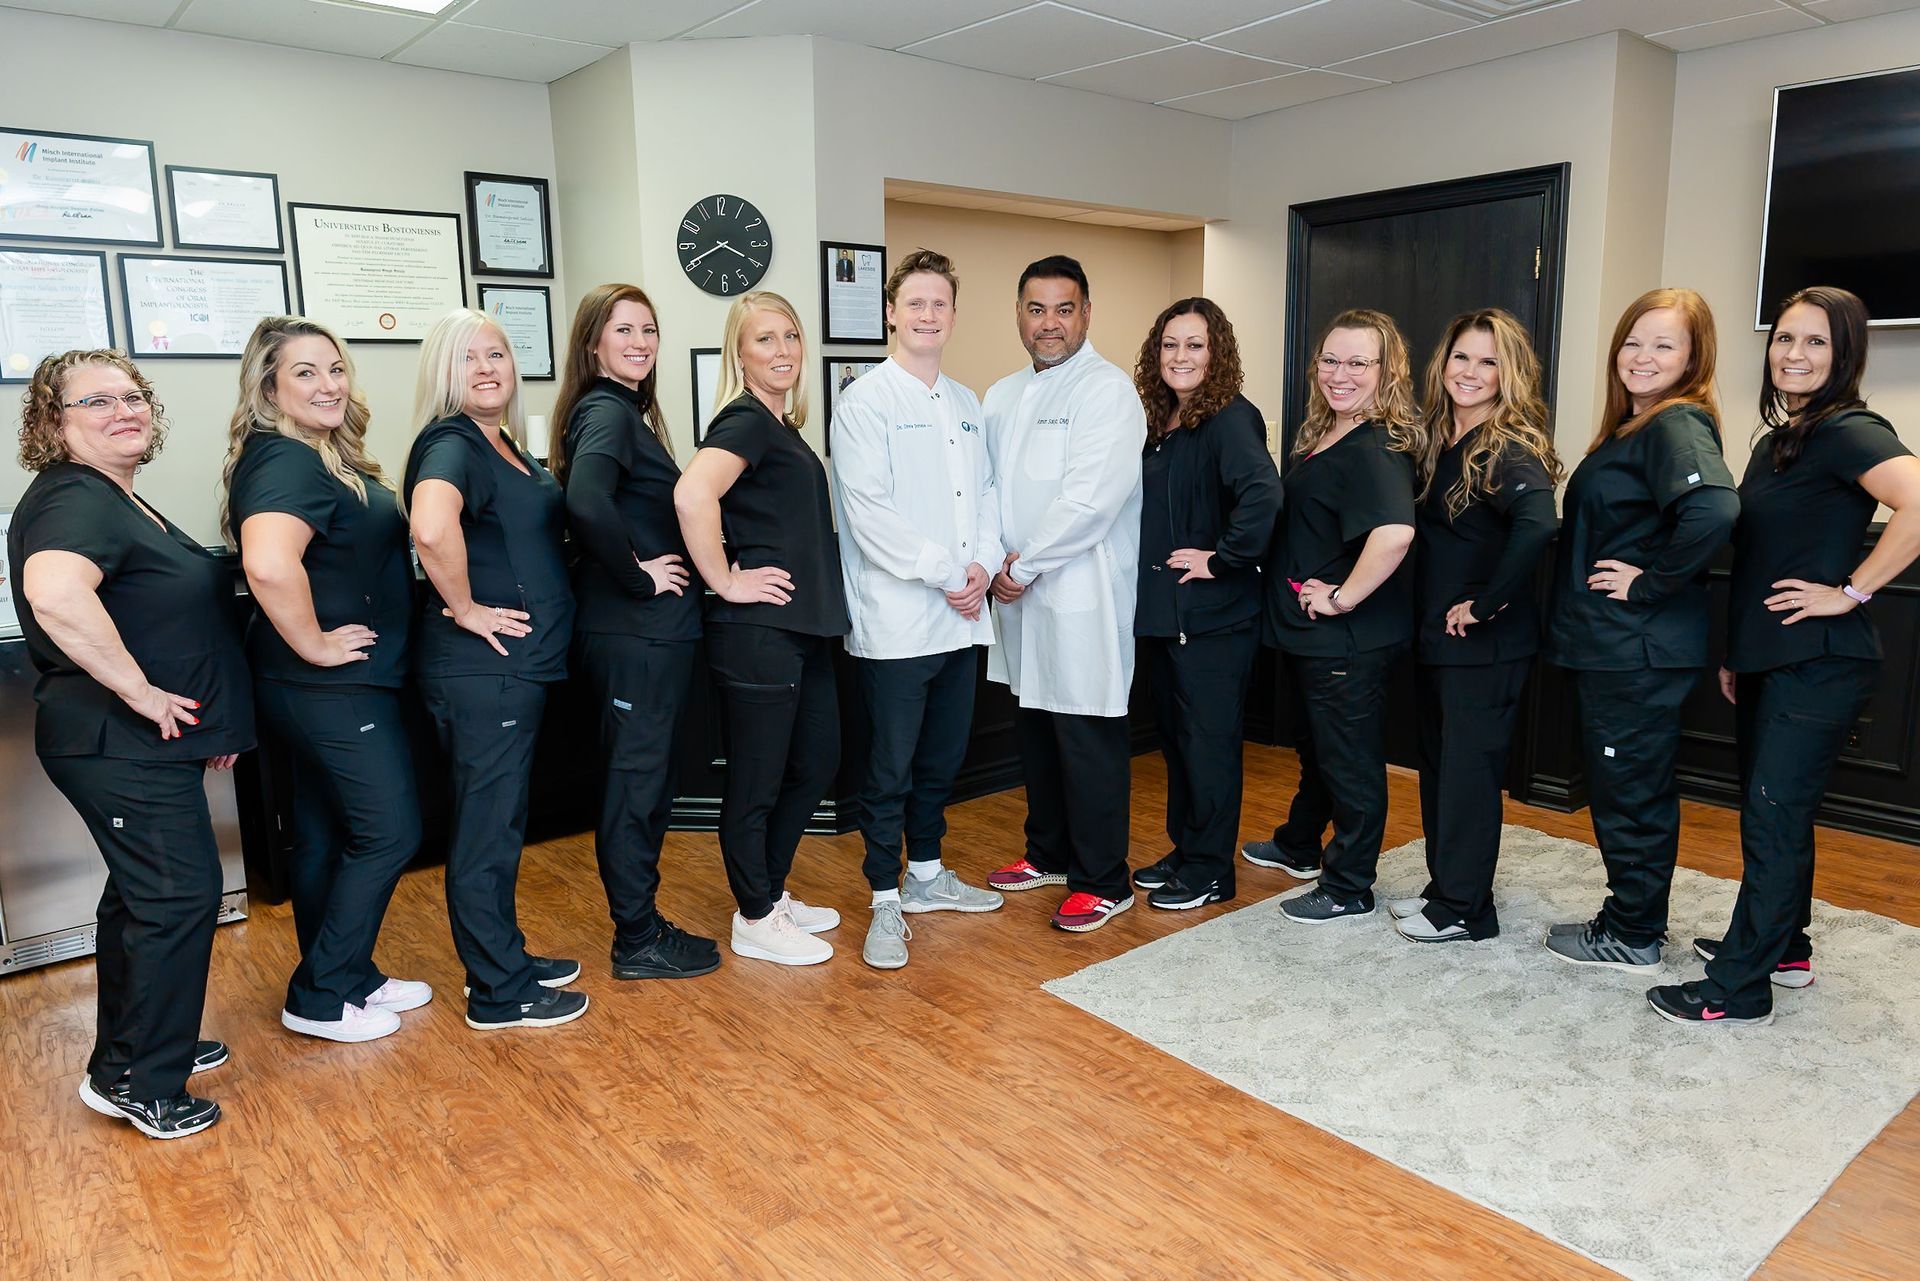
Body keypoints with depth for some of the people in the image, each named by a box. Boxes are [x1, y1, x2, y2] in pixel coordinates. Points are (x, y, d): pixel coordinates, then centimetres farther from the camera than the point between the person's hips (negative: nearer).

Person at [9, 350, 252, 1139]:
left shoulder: (120, 502, 14)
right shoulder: (73, 499, -18)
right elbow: (53, 593, -40)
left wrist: (210, 723, 22)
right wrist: (140, 691, -29)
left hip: (141, 745, 10)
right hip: (119, 746, -10)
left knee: (142, 896, 19)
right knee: (181, 896, -4)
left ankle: (129, 1051, 35)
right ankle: (137, 1084, 11)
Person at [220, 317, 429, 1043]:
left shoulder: (323, 456, 10)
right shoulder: (287, 463, -20)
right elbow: (269, 564, -38)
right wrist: (314, 645, -25)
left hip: (333, 686, 9)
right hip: (333, 686, -9)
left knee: (326, 835, 17)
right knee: (389, 833, 0)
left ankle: (348, 977, 31)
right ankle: (320, 999, 13)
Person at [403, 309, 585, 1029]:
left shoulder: (503, 445, 13)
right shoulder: (452, 444, -16)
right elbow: (431, 527, -37)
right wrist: (465, 608, -24)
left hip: (519, 665, 10)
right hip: (482, 667, -10)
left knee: (499, 821, 19)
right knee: (487, 829, 2)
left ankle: (506, 959, 35)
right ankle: (499, 997, 15)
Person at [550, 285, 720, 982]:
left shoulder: (626, 410, 16)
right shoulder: (606, 412, -13)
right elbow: (587, 504, -31)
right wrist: (638, 576, -20)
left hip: (648, 626, 10)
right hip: (635, 630, -10)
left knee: (640, 779, 16)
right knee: (638, 780, 0)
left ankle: (640, 923, 28)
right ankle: (638, 941, 12)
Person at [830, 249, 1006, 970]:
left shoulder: (967, 404, 16)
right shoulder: (865, 404, -7)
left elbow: (986, 492, 15)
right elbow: (869, 512, -15)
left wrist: (983, 564, -3)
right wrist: (945, 573, -14)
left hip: (961, 615, 7)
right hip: (895, 620, -7)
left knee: (943, 759, 17)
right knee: (890, 769, 1)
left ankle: (926, 875, 33)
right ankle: (886, 903, 14)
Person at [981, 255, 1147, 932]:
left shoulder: (1107, 389, -9)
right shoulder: (1003, 395, 14)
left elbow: (1092, 497, -19)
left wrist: (1025, 568, -13)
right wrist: (994, 562, -4)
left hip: (1082, 597, -7)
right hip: (1018, 596, 7)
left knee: (1090, 742, 0)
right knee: (1035, 732, 16)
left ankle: (1103, 881, 14)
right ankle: (1049, 854, 34)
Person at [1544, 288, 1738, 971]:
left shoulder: (1678, 425, -15)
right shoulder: (1633, 427, 14)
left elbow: (1715, 509, -34)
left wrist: (1651, 583, -22)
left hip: (1642, 650, -10)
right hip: (1610, 646, 10)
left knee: (1632, 792, 2)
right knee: (1623, 788, 18)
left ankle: (1632, 938, 17)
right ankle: (1632, 918, 32)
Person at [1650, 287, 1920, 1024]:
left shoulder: (1848, 431, -12)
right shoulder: (1776, 439, 15)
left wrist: (1850, 591, -22)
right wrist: (1734, 652, 17)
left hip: (1818, 662, -9)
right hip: (1768, 658, 9)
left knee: (1774, 819, -4)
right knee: (1773, 813, 17)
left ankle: (1739, 989, 4)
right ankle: (1784, 949, 33)